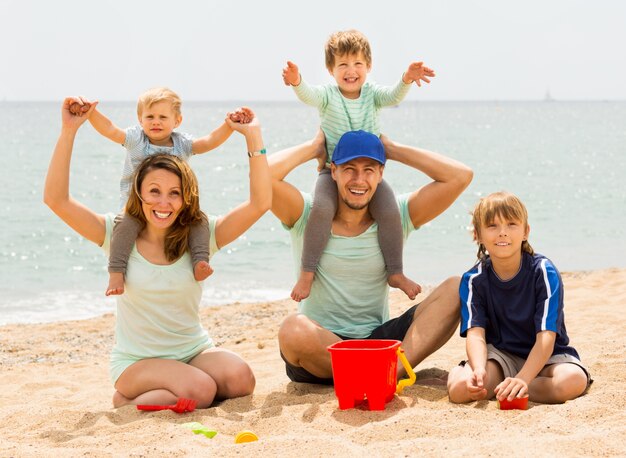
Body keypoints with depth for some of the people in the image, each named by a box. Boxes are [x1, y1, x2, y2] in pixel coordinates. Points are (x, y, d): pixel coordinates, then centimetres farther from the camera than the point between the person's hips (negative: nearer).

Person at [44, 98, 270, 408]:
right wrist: (69, 131, -20)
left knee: (240, 379, -27)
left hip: (194, 352, 3)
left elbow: (260, 203, -11)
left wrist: (252, 136, -16)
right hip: (136, 362, -3)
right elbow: (56, 199, -15)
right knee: (199, 390, -30)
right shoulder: (118, 235, -5)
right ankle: (126, 401, -1)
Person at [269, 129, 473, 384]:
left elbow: (460, 176, -4)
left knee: (454, 291, -17)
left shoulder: (395, 217, 4)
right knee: (293, 329, -38)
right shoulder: (308, 215, -2)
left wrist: (394, 150, 1)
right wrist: (314, 148, -3)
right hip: (318, 350, -2)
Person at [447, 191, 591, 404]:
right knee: (459, 387, -30)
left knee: (573, 381, -34)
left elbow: (546, 337, -21)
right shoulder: (474, 280, -6)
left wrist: (522, 379, -36)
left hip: (545, 355, 0)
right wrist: (479, 370, -39)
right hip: (500, 354, 0)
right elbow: (475, 333, -16)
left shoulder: (544, 272, -14)